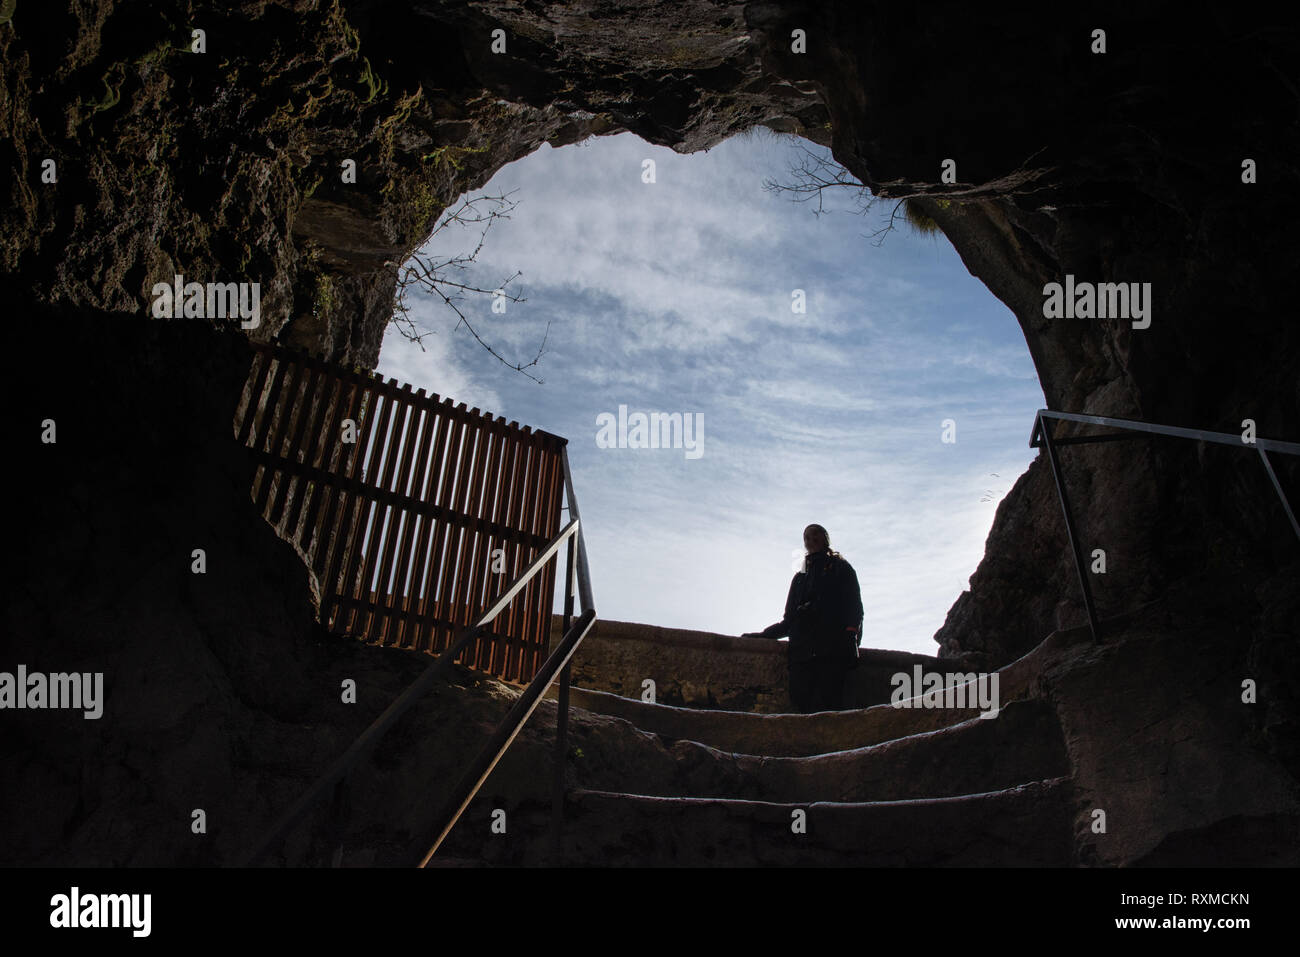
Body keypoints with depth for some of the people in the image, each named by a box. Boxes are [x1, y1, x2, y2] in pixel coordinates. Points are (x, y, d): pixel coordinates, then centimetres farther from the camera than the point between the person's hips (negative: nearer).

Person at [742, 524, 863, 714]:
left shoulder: (840, 568, 19)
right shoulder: (800, 577, 31)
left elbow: (854, 608, 6)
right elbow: (789, 621, 31)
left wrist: (850, 636, -11)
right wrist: (762, 634, 19)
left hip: (832, 650, -4)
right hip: (802, 653, 4)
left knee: (826, 707, -21)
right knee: (802, 704, -14)